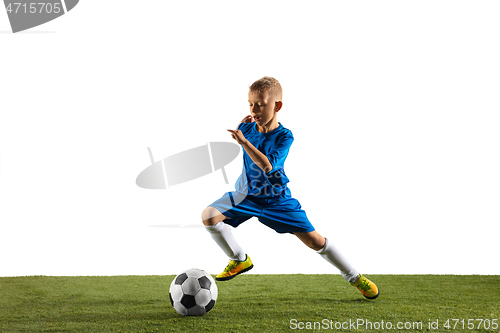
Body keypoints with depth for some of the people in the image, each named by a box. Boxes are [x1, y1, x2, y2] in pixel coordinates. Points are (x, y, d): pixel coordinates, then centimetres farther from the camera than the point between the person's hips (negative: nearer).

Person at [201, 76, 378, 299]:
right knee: (209, 215, -20)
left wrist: (244, 142, -42)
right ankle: (240, 260, 1)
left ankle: (355, 277, 15)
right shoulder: (247, 128, -7)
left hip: (277, 199, -3)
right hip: (247, 194, 4)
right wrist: (243, 124, -2)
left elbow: (267, 166, -35)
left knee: (314, 240, -4)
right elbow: (237, 134, 20)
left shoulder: (284, 136, -19)